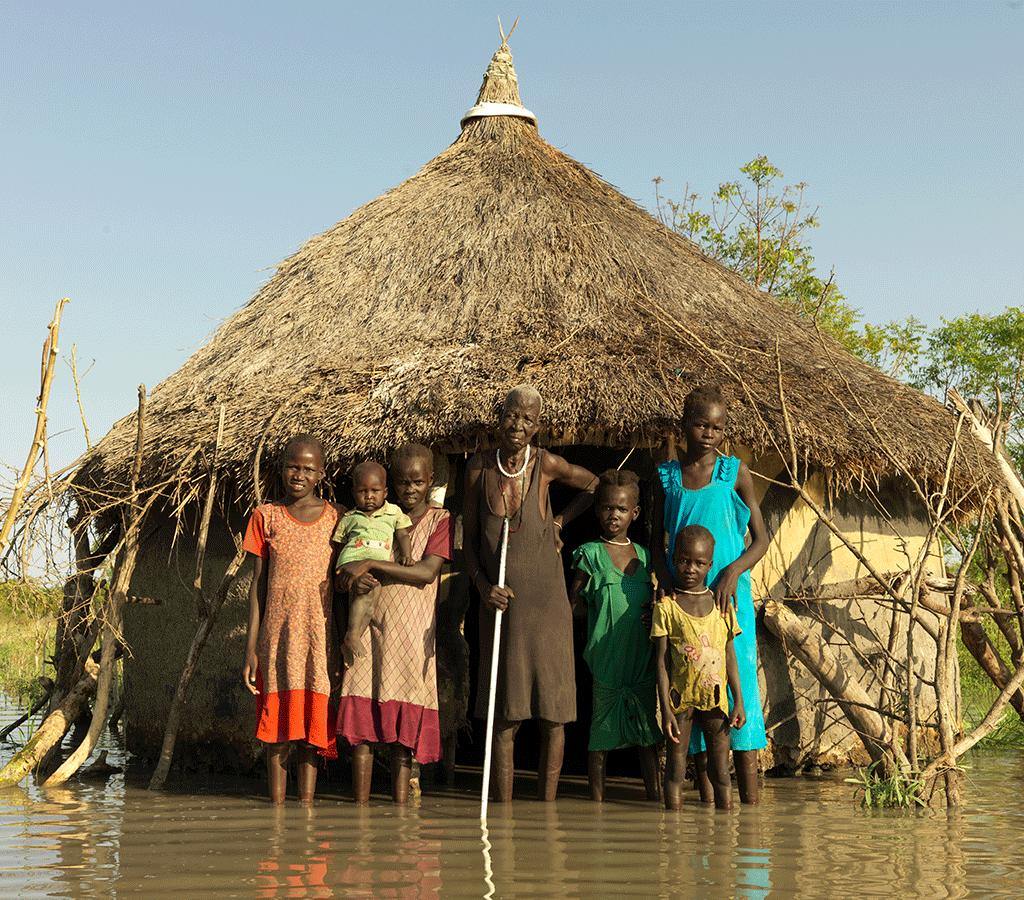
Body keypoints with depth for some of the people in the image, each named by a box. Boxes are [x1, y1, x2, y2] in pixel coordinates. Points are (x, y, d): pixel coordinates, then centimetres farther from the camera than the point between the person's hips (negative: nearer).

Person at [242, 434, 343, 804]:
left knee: (312, 722, 0)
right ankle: (277, 806, 6)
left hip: (320, 638, 0)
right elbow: (258, 584, 6)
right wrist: (251, 646, 1)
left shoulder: (337, 519, 6)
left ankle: (307, 803, 7)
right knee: (278, 724, 0)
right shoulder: (266, 517, 6)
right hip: (277, 637, 0)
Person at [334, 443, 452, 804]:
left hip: (414, 633, -2)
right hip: (369, 628, 2)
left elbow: (426, 572, -11)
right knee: (362, 723, -5)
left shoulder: (440, 520, 5)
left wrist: (371, 564, -17)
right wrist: (353, 581, -11)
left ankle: (400, 806, 2)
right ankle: (361, 805, -2)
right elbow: (341, 576, 13)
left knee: (405, 728, -3)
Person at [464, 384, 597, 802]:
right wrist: (483, 586, -8)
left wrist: (559, 522, 6)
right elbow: (470, 540, 5)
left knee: (552, 711, 0)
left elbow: (593, 486, 15)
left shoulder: (547, 464, -6)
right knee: (504, 712, 2)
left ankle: (547, 803, 9)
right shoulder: (480, 467, -2)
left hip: (546, 600, -1)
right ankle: (503, 806, 7)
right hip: (499, 602, 1)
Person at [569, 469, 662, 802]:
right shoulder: (590, 554, -1)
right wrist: (607, 616, -9)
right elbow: (574, 604, 1)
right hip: (606, 657, -3)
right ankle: (597, 798, 10)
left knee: (648, 729, 7)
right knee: (601, 728, 2)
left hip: (642, 655, 4)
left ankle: (655, 794, 14)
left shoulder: (645, 555, 11)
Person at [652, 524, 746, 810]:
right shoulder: (666, 607, -3)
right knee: (675, 769, 1)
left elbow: (730, 657, 8)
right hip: (680, 699, -2)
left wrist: (738, 701, 4)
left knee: (721, 771, 5)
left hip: (716, 699, 2)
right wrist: (666, 710, -9)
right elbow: (662, 662, -4)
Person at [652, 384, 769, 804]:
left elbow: (761, 539, 3)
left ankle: (750, 802, -2)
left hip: (729, 596, -2)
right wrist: (663, 575, -2)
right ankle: (707, 801, 10)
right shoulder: (666, 476, 8)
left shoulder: (735, 473, 2)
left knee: (738, 683, -6)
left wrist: (733, 571, -13)